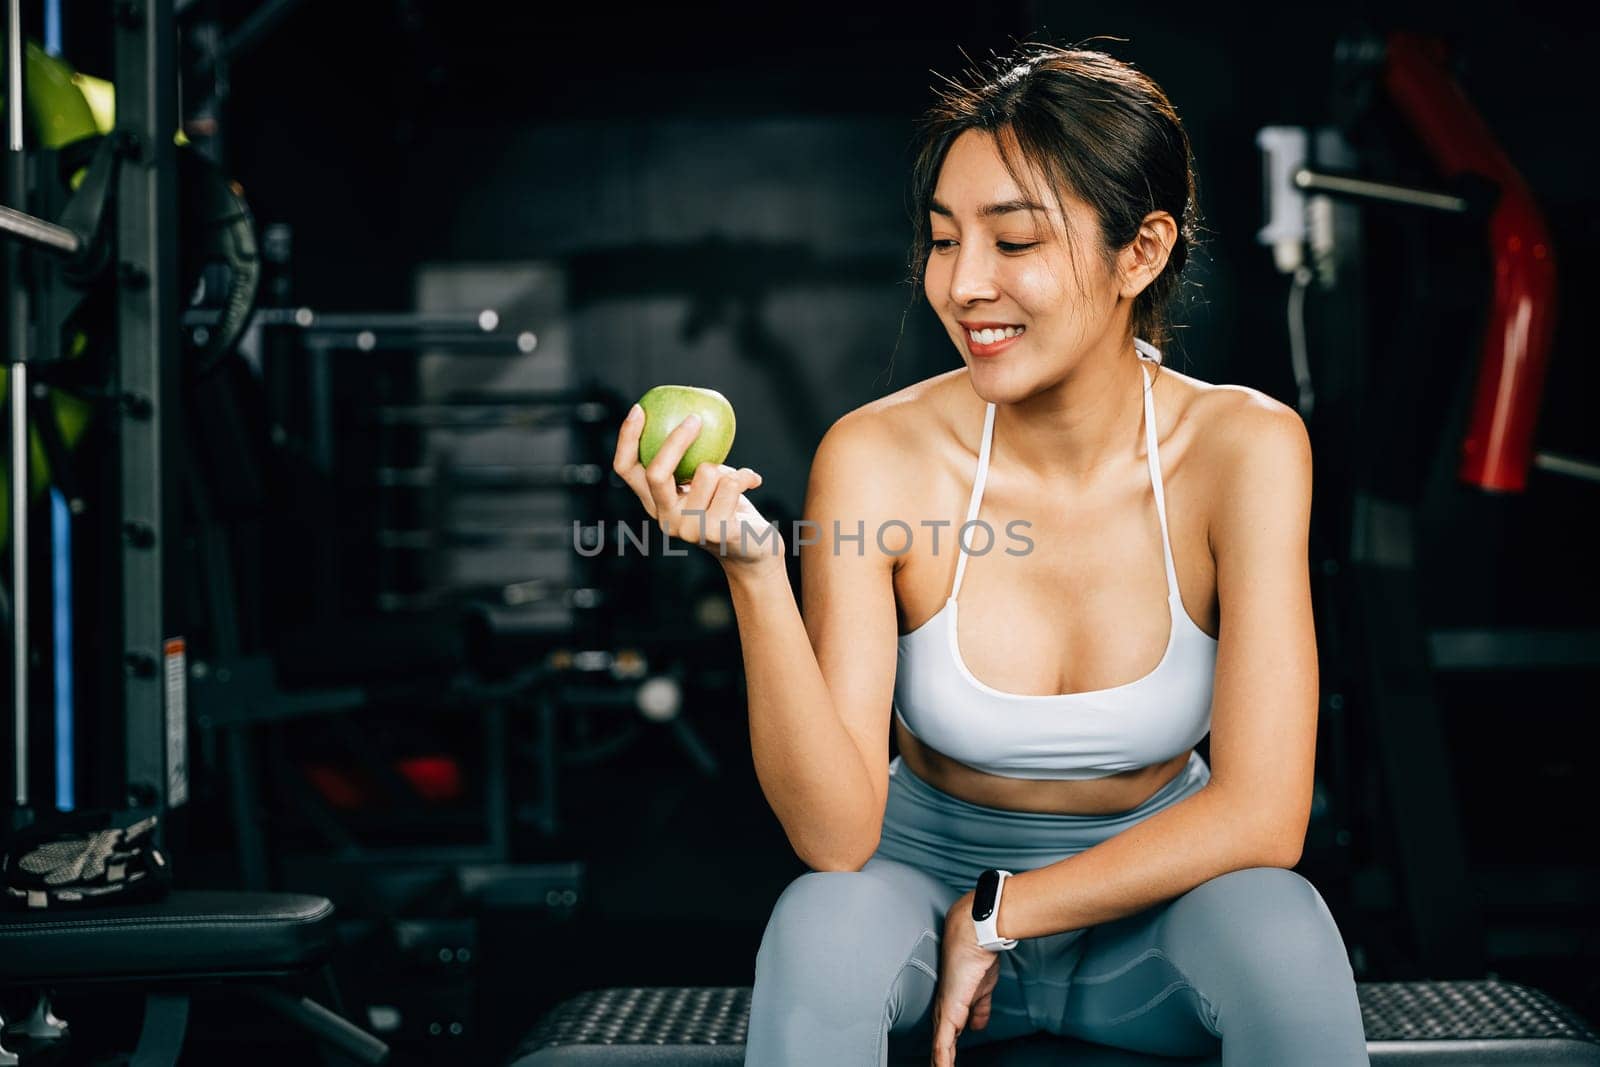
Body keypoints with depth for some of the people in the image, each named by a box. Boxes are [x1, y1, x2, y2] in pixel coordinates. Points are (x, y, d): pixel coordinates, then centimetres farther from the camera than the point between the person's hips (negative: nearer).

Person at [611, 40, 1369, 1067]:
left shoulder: (1243, 450, -17)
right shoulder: (876, 456, -17)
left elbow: (1261, 818, -19)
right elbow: (837, 837, -22)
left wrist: (998, 913, -16)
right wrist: (754, 573, -34)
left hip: (1150, 903, 1)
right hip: (931, 879, 0)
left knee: (1283, 930, -31)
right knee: (821, 925, -32)